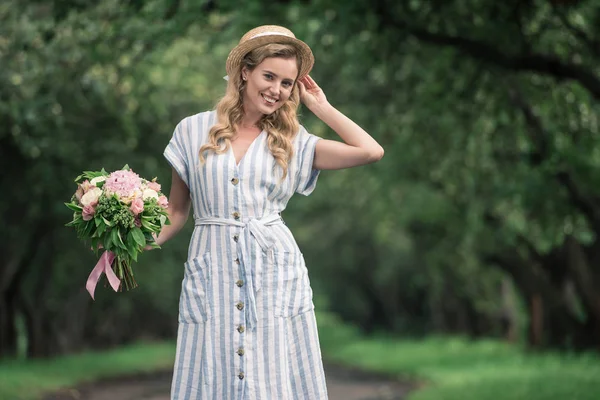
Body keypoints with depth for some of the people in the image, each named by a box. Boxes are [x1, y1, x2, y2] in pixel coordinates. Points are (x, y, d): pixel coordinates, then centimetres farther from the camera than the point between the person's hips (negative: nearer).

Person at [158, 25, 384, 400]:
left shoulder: (293, 142, 7)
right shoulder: (195, 131, 6)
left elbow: (371, 151, -4)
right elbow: (177, 211, 10)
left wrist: (320, 105, 5)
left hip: (275, 275, 1)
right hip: (212, 278, 0)